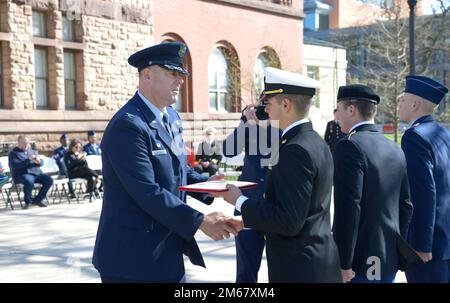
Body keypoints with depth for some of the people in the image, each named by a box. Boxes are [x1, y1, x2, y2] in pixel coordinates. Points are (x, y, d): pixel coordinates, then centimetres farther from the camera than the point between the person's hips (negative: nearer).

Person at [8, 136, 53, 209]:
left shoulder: (32, 151, 24)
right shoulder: (13, 153, 6)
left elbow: (42, 162, 16)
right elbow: (14, 165, -12)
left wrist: (38, 161, -10)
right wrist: (28, 160, -19)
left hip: (36, 173, 6)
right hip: (22, 174, -6)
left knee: (49, 180, -19)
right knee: (29, 182, -38)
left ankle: (37, 200, -4)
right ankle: (28, 201, -12)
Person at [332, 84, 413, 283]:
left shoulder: (349, 146, -16)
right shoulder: (394, 149, 8)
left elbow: (348, 209, -21)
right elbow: (405, 205, 12)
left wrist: (343, 264, -17)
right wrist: (398, 249, 19)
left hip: (361, 262, -7)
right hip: (390, 260, 7)